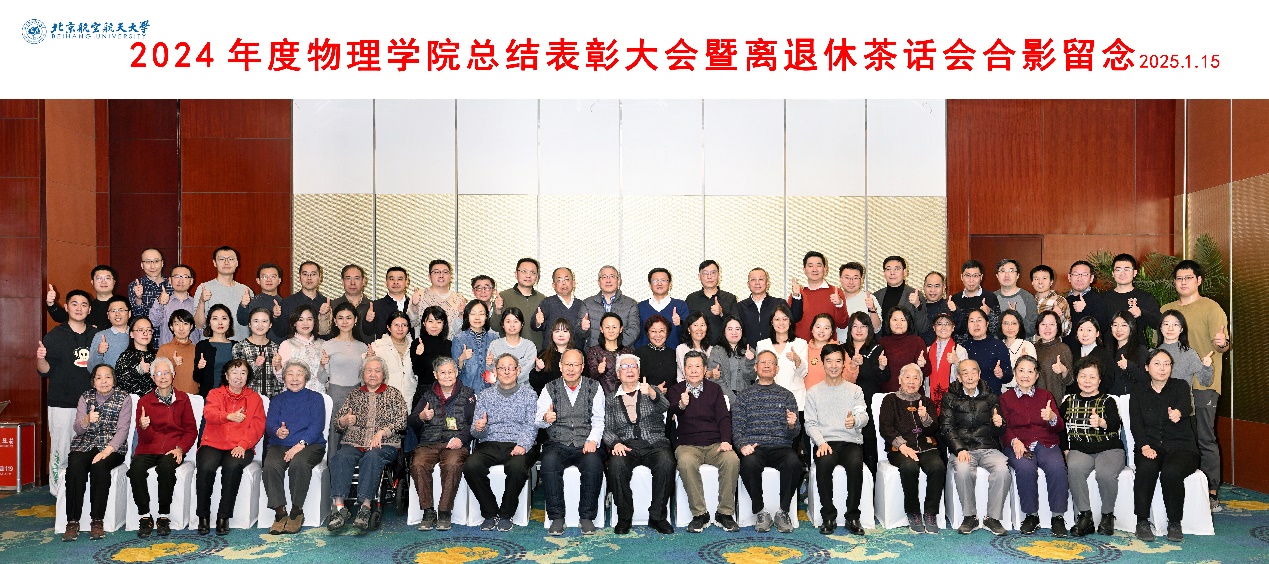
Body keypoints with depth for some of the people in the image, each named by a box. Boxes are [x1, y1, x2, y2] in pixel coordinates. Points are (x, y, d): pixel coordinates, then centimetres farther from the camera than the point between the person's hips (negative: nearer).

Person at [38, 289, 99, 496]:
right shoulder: (55, 336, 0)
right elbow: (45, 371, -2)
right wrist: (40, 359, -21)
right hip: (62, 403, -3)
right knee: (61, 450, -1)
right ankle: (58, 492, 9)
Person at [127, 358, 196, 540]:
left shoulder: (182, 399, 9)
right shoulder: (144, 401, 9)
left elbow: (191, 430, 8)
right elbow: (145, 438, 6)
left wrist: (180, 448, -10)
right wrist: (143, 427, -18)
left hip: (172, 450, -1)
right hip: (148, 449, 1)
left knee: (166, 466, -35)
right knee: (136, 469, -31)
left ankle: (164, 516, -20)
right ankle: (145, 517, -17)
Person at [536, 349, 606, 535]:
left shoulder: (594, 387, 10)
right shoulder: (550, 388, 10)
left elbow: (598, 420, 5)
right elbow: (537, 419, 3)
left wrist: (592, 440, -14)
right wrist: (545, 418, -22)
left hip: (586, 445, 0)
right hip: (557, 445, 0)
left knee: (594, 462, -33)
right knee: (549, 462, -32)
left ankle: (587, 517, -18)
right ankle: (556, 517, -20)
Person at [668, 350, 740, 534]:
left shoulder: (715, 389, 17)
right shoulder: (675, 391, 11)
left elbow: (724, 417, 10)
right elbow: (669, 412, -9)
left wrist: (725, 441, -8)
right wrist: (681, 405, -34)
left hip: (715, 444, 2)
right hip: (688, 445, -1)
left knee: (732, 460, -30)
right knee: (686, 462, -36)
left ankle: (725, 513, -17)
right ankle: (699, 514, -22)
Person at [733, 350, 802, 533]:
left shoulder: (787, 396, 16)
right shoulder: (744, 395, 14)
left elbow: (793, 435, 11)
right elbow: (737, 427, 7)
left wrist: (792, 425, -13)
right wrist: (743, 445, -13)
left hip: (781, 447, 1)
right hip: (754, 448, -1)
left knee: (793, 462, -33)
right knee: (749, 464, -35)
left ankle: (783, 512, -16)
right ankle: (761, 512, -16)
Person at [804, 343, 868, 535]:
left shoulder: (855, 390, 14)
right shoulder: (813, 393, 14)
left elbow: (864, 415, -1)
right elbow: (810, 424, 7)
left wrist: (855, 420, -27)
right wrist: (821, 442, -13)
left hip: (851, 442, 0)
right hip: (825, 442, 0)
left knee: (856, 464, -33)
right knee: (823, 463, -34)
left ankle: (852, 517, -18)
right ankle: (828, 516, -19)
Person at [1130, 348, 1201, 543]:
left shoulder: (1180, 386, 7)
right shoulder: (1139, 393, 13)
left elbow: (1186, 405, -17)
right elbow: (1136, 424, 2)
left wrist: (1178, 413, -44)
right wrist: (1145, 446, -18)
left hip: (1181, 447, -1)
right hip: (1151, 447, 1)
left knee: (1171, 471, -33)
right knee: (1146, 467, -33)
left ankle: (1174, 523, -14)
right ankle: (1142, 521, -21)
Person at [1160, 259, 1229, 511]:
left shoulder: (1211, 308, -1)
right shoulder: (1165, 309, 14)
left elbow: (1222, 344, -11)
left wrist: (1222, 343, -33)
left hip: (1203, 384, -5)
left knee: (1205, 438, -3)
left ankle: (1211, 493, 4)